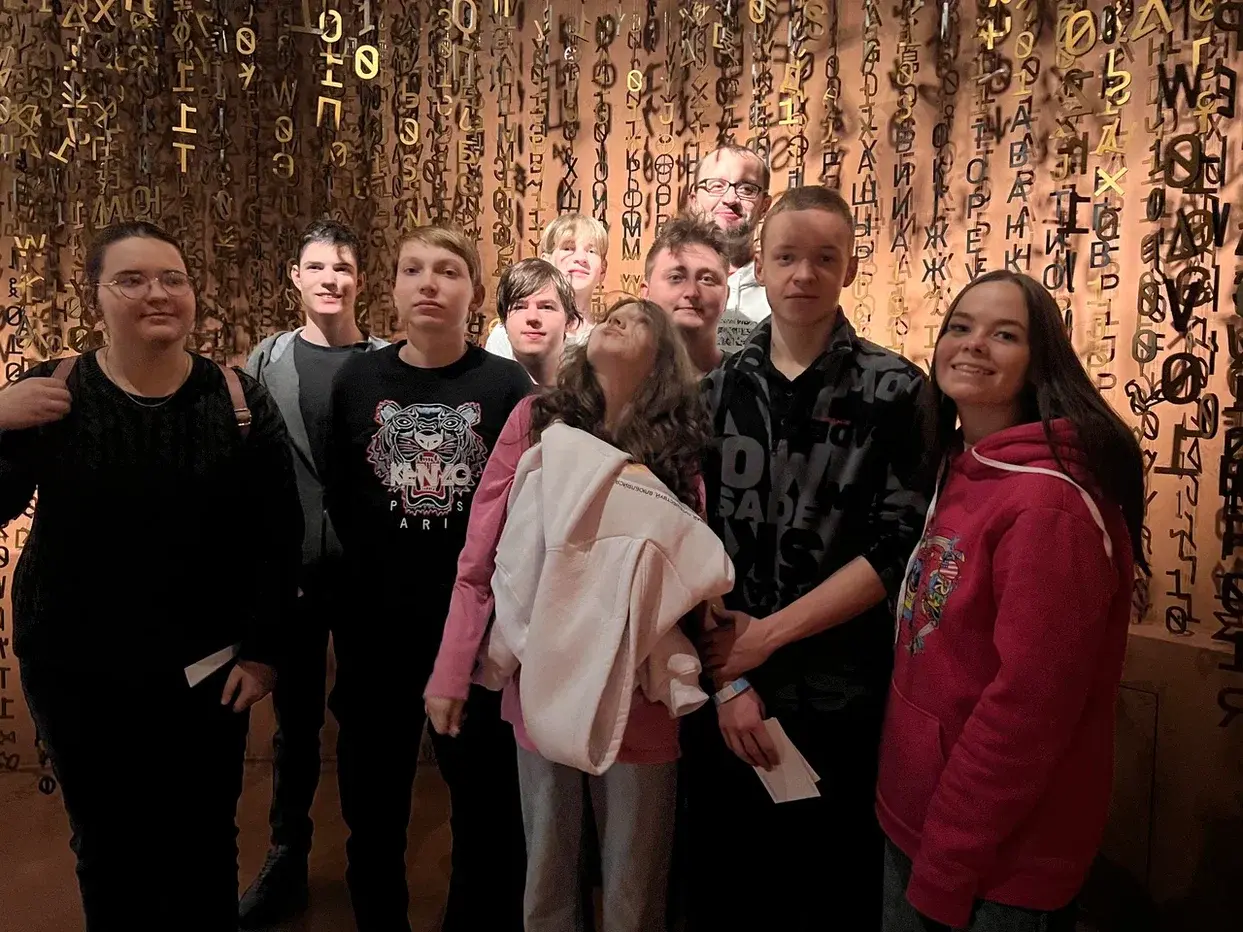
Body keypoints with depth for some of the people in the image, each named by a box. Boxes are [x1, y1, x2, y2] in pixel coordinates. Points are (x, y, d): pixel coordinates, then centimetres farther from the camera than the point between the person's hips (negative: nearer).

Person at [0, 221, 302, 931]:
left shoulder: (242, 403, -5)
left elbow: (279, 539, -4)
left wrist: (263, 650, -5)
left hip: (205, 666, 0)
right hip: (73, 666, 1)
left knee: (205, 844, 9)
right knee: (106, 843, 12)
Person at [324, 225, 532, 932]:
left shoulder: (508, 384, -4)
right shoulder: (357, 379, 1)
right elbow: (336, 500, 4)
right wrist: (340, 592, 1)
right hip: (376, 627, 2)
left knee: (487, 801, 11)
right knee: (373, 802, 17)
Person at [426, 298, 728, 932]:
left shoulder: (680, 443, -1)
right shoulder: (535, 420, -2)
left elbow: (700, 577, 1)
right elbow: (479, 558, -2)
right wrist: (451, 671, -2)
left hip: (636, 696, 0)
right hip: (541, 686, 0)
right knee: (546, 877, 18)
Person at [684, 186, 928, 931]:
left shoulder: (897, 392, -5)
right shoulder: (717, 390, 2)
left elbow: (899, 549, -11)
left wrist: (766, 637, -14)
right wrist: (727, 677, -8)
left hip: (844, 702, -2)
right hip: (722, 698, 3)